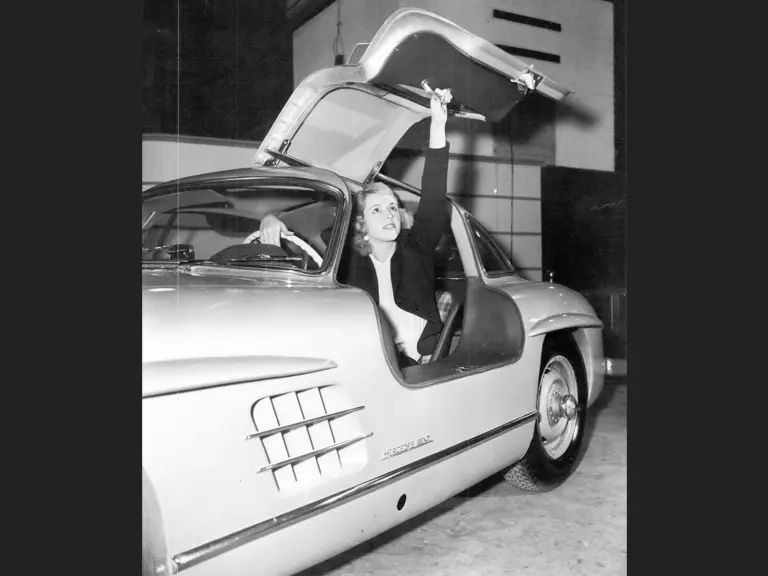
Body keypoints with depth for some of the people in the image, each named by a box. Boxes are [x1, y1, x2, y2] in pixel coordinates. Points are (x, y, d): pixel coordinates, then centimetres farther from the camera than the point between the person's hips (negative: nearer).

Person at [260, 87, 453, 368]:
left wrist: (438, 126, -13)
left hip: (424, 360, 1)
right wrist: (271, 219, -7)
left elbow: (434, 197, -5)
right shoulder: (350, 260, 7)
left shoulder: (415, 249, 7)